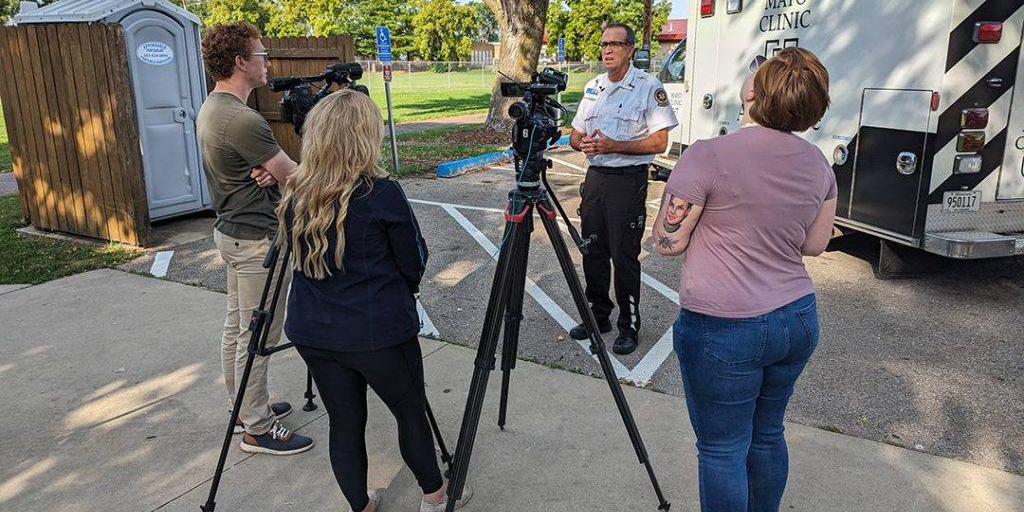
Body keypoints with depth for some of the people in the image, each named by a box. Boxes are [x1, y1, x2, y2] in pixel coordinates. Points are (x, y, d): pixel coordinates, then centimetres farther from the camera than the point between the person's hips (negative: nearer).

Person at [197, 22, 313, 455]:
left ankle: (245, 408, 32)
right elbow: (295, 178, -17)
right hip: (257, 240, -10)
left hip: (230, 231, 10)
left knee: (236, 326, 18)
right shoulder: (242, 120, -23)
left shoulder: (209, 109, 8)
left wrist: (266, 172, -6)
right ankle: (258, 428, 12)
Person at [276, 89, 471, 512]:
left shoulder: (294, 196, -1)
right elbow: (415, 263, -7)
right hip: (380, 332, -4)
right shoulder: (381, 194, -17)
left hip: (312, 332, 5)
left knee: (344, 422, 16)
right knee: (411, 412, 16)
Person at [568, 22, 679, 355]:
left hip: (628, 180, -6)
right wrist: (582, 143, -7)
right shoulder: (592, 87, 13)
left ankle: (629, 327, 12)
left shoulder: (648, 87, -7)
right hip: (594, 176, 6)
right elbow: (575, 134, 17)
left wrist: (613, 146, -20)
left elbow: (659, 142, -12)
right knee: (593, 252, 11)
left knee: (624, 256, -2)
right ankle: (598, 316, 27)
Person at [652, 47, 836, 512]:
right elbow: (814, 244, 13)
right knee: (767, 434, 23)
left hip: (722, 330, -7)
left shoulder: (709, 156, -18)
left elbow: (667, 242, -12)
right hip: (797, 320, 7)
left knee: (722, 449, 8)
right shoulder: (819, 163, 3)